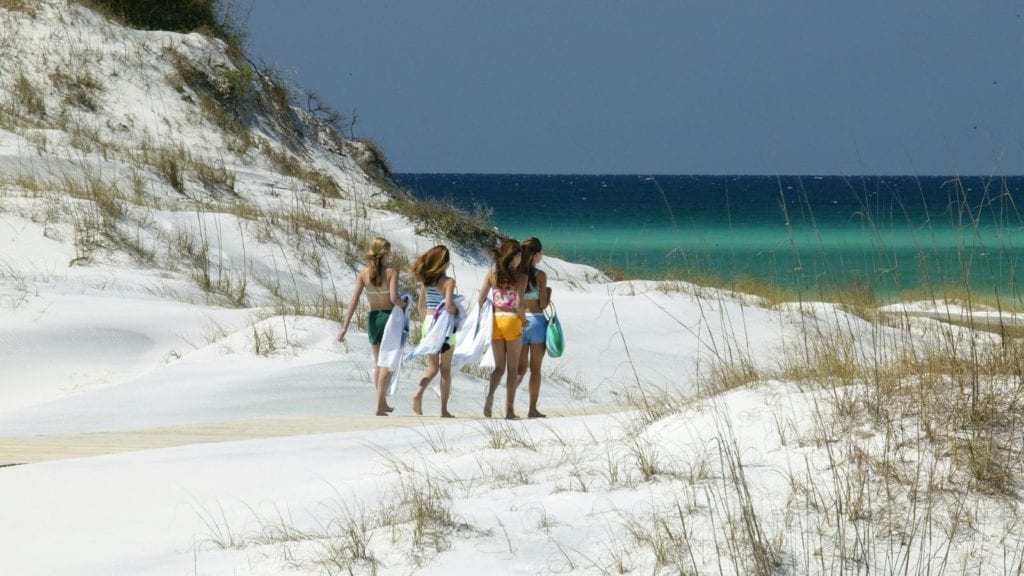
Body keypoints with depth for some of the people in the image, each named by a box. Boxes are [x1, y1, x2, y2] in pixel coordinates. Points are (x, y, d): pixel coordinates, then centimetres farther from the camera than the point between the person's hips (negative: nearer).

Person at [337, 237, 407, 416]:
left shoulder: (364, 274, -2)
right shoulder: (391, 272, -11)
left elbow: (354, 301, -6)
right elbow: (394, 298, -23)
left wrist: (345, 327, -7)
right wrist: (404, 305, 0)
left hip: (373, 318, 4)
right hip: (390, 317, -4)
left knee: (378, 362, 19)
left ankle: (383, 403, 26)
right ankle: (380, 406, -9)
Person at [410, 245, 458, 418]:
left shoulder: (426, 281, 5)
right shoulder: (448, 281, -12)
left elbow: (420, 307, 9)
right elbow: (449, 305, -22)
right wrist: (456, 313, -3)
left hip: (428, 324, 5)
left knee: (432, 366, 13)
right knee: (445, 368, 6)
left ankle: (419, 393, -15)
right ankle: (444, 409, 9)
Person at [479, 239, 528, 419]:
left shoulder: (492, 274, 3)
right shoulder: (519, 277, -8)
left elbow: (481, 300, 1)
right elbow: (519, 304, -16)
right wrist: (523, 320, 2)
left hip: (495, 321, 3)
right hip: (512, 321, -3)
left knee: (499, 366, 12)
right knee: (513, 368, 8)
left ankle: (490, 394, -18)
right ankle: (509, 409, 8)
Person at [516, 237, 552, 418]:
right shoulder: (540, 275, -9)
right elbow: (543, 304, -9)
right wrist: (549, 293, 10)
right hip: (536, 321, -4)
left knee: (521, 367, 12)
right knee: (535, 368, 5)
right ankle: (532, 409, 6)